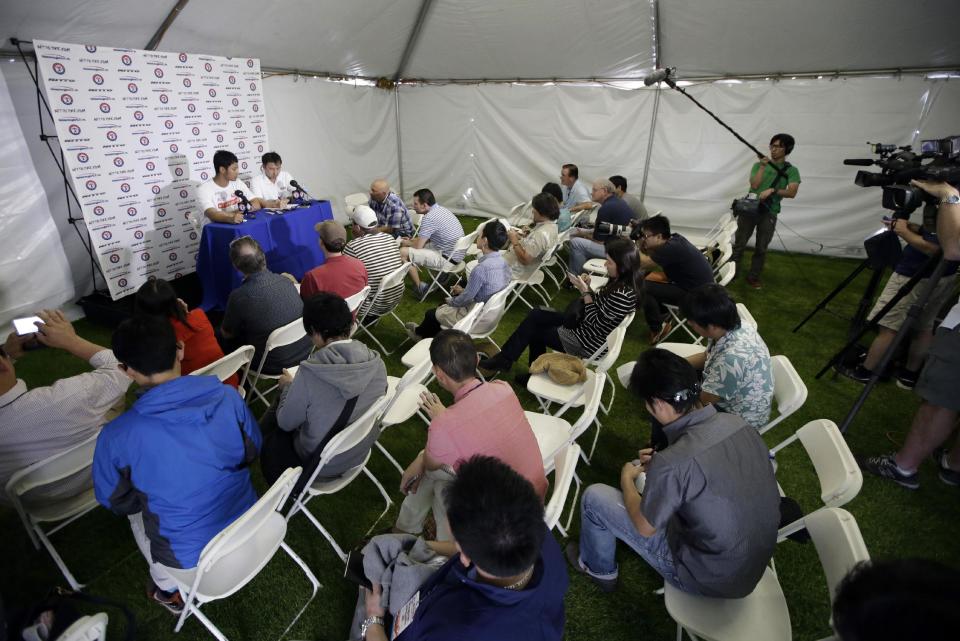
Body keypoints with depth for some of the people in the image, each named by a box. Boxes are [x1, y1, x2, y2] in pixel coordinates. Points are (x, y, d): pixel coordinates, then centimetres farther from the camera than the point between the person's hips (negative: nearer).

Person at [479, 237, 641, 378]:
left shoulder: (622, 295, -31)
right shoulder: (621, 280, -2)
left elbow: (595, 322, -23)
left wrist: (585, 291, -18)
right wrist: (587, 287, -9)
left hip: (587, 342, -9)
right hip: (584, 325, 9)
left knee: (532, 330, 2)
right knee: (535, 315, 7)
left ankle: (504, 360, 26)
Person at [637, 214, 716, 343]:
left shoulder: (671, 248, -28)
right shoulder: (674, 239, 0)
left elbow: (644, 263, -21)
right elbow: (649, 254, 7)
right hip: (700, 287, 10)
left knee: (643, 287, -17)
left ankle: (657, 329, 0)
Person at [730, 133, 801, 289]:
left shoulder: (791, 170, 5)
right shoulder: (759, 165, 8)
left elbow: (792, 193, -8)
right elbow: (754, 185, -6)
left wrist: (773, 190, -21)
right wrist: (763, 166, -13)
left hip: (769, 213, 0)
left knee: (761, 249, 3)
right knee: (739, 244, 0)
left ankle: (753, 278, 12)